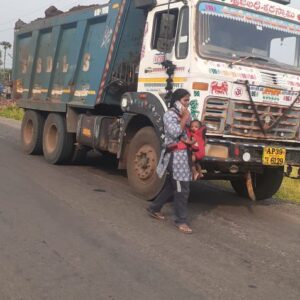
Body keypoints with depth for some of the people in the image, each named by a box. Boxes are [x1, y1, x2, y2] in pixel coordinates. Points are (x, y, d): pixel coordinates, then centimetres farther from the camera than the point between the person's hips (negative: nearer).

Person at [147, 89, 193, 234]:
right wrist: (185, 118, -14)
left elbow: (189, 131, 18)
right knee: (182, 189, -7)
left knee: (171, 185, 16)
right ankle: (181, 220, 2)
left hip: (183, 153, 9)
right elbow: (175, 132, -22)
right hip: (174, 154, -9)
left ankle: (154, 208, 30)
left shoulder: (183, 114, 17)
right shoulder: (169, 114, -10)